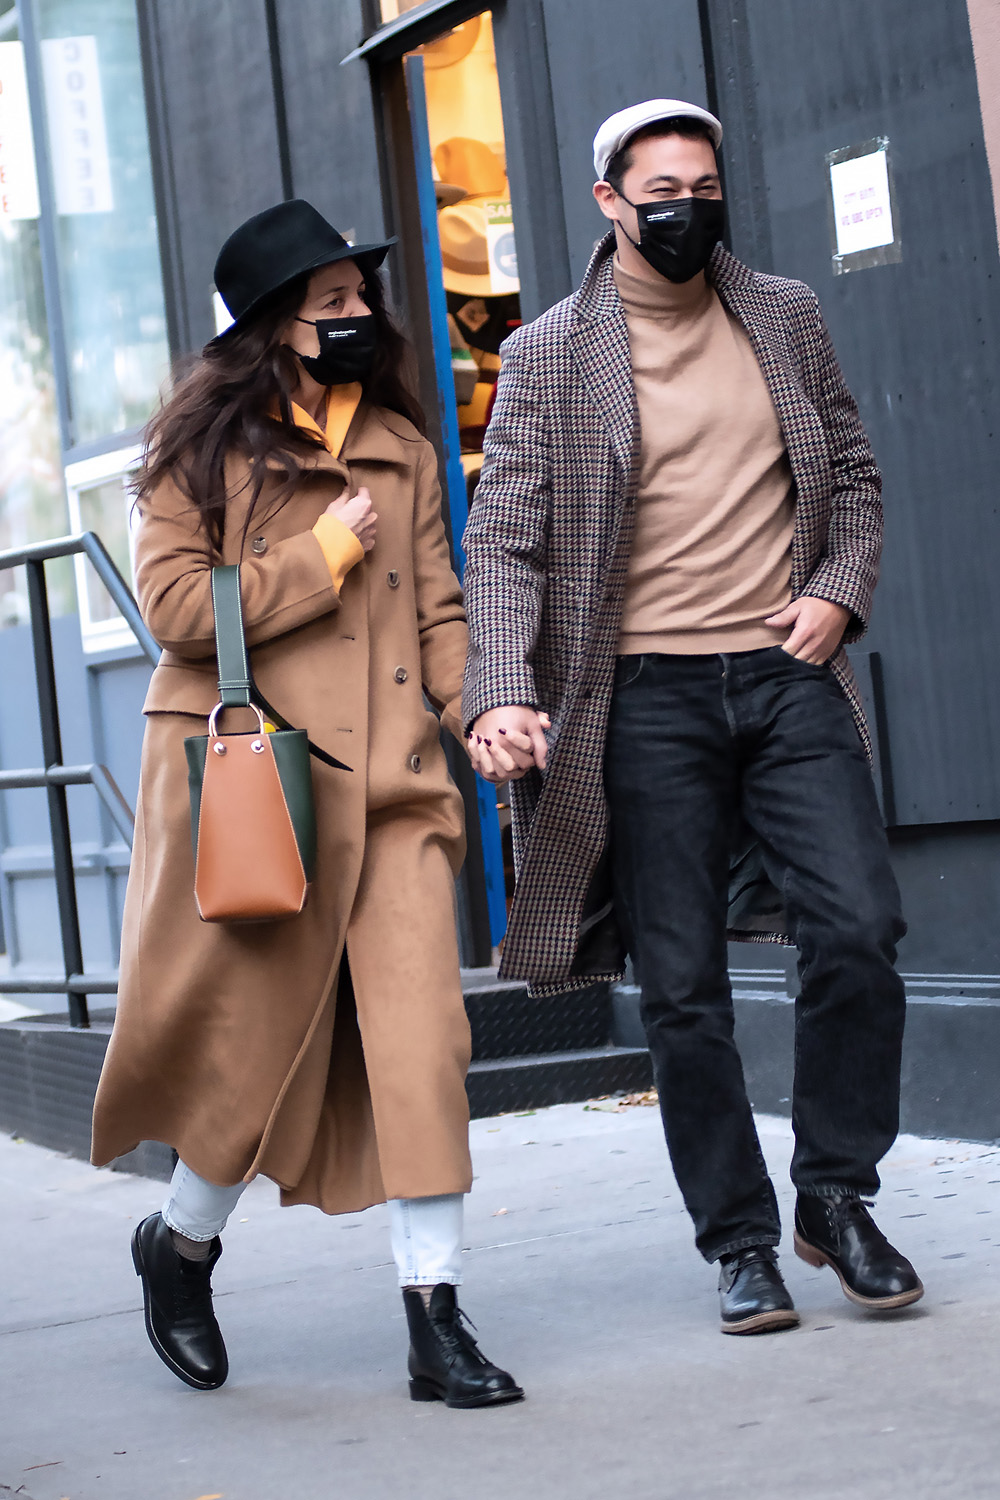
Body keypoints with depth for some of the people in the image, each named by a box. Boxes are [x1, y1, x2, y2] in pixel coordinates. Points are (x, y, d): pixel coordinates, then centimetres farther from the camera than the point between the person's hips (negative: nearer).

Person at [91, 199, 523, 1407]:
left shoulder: (401, 448, 15)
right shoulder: (205, 444, 1)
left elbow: (436, 611, 13)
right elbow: (174, 606, -8)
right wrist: (321, 557, -10)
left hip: (388, 781, 4)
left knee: (420, 1036, -6)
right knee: (260, 1032, 4)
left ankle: (436, 1322, -2)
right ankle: (182, 1243, 32)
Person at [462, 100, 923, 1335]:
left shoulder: (786, 318, 12)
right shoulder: (548, 356, 2)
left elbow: (852, 477, 20)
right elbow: (502, 543, -3)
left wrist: (839, 592, 0)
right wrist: (502, 697, -18)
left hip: (788, 674, 2)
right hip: (647, 694, -2)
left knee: (858, 928, -11)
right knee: (681, 987, -1)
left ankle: (836, 1196, 8)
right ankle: (739, 1242, 13)